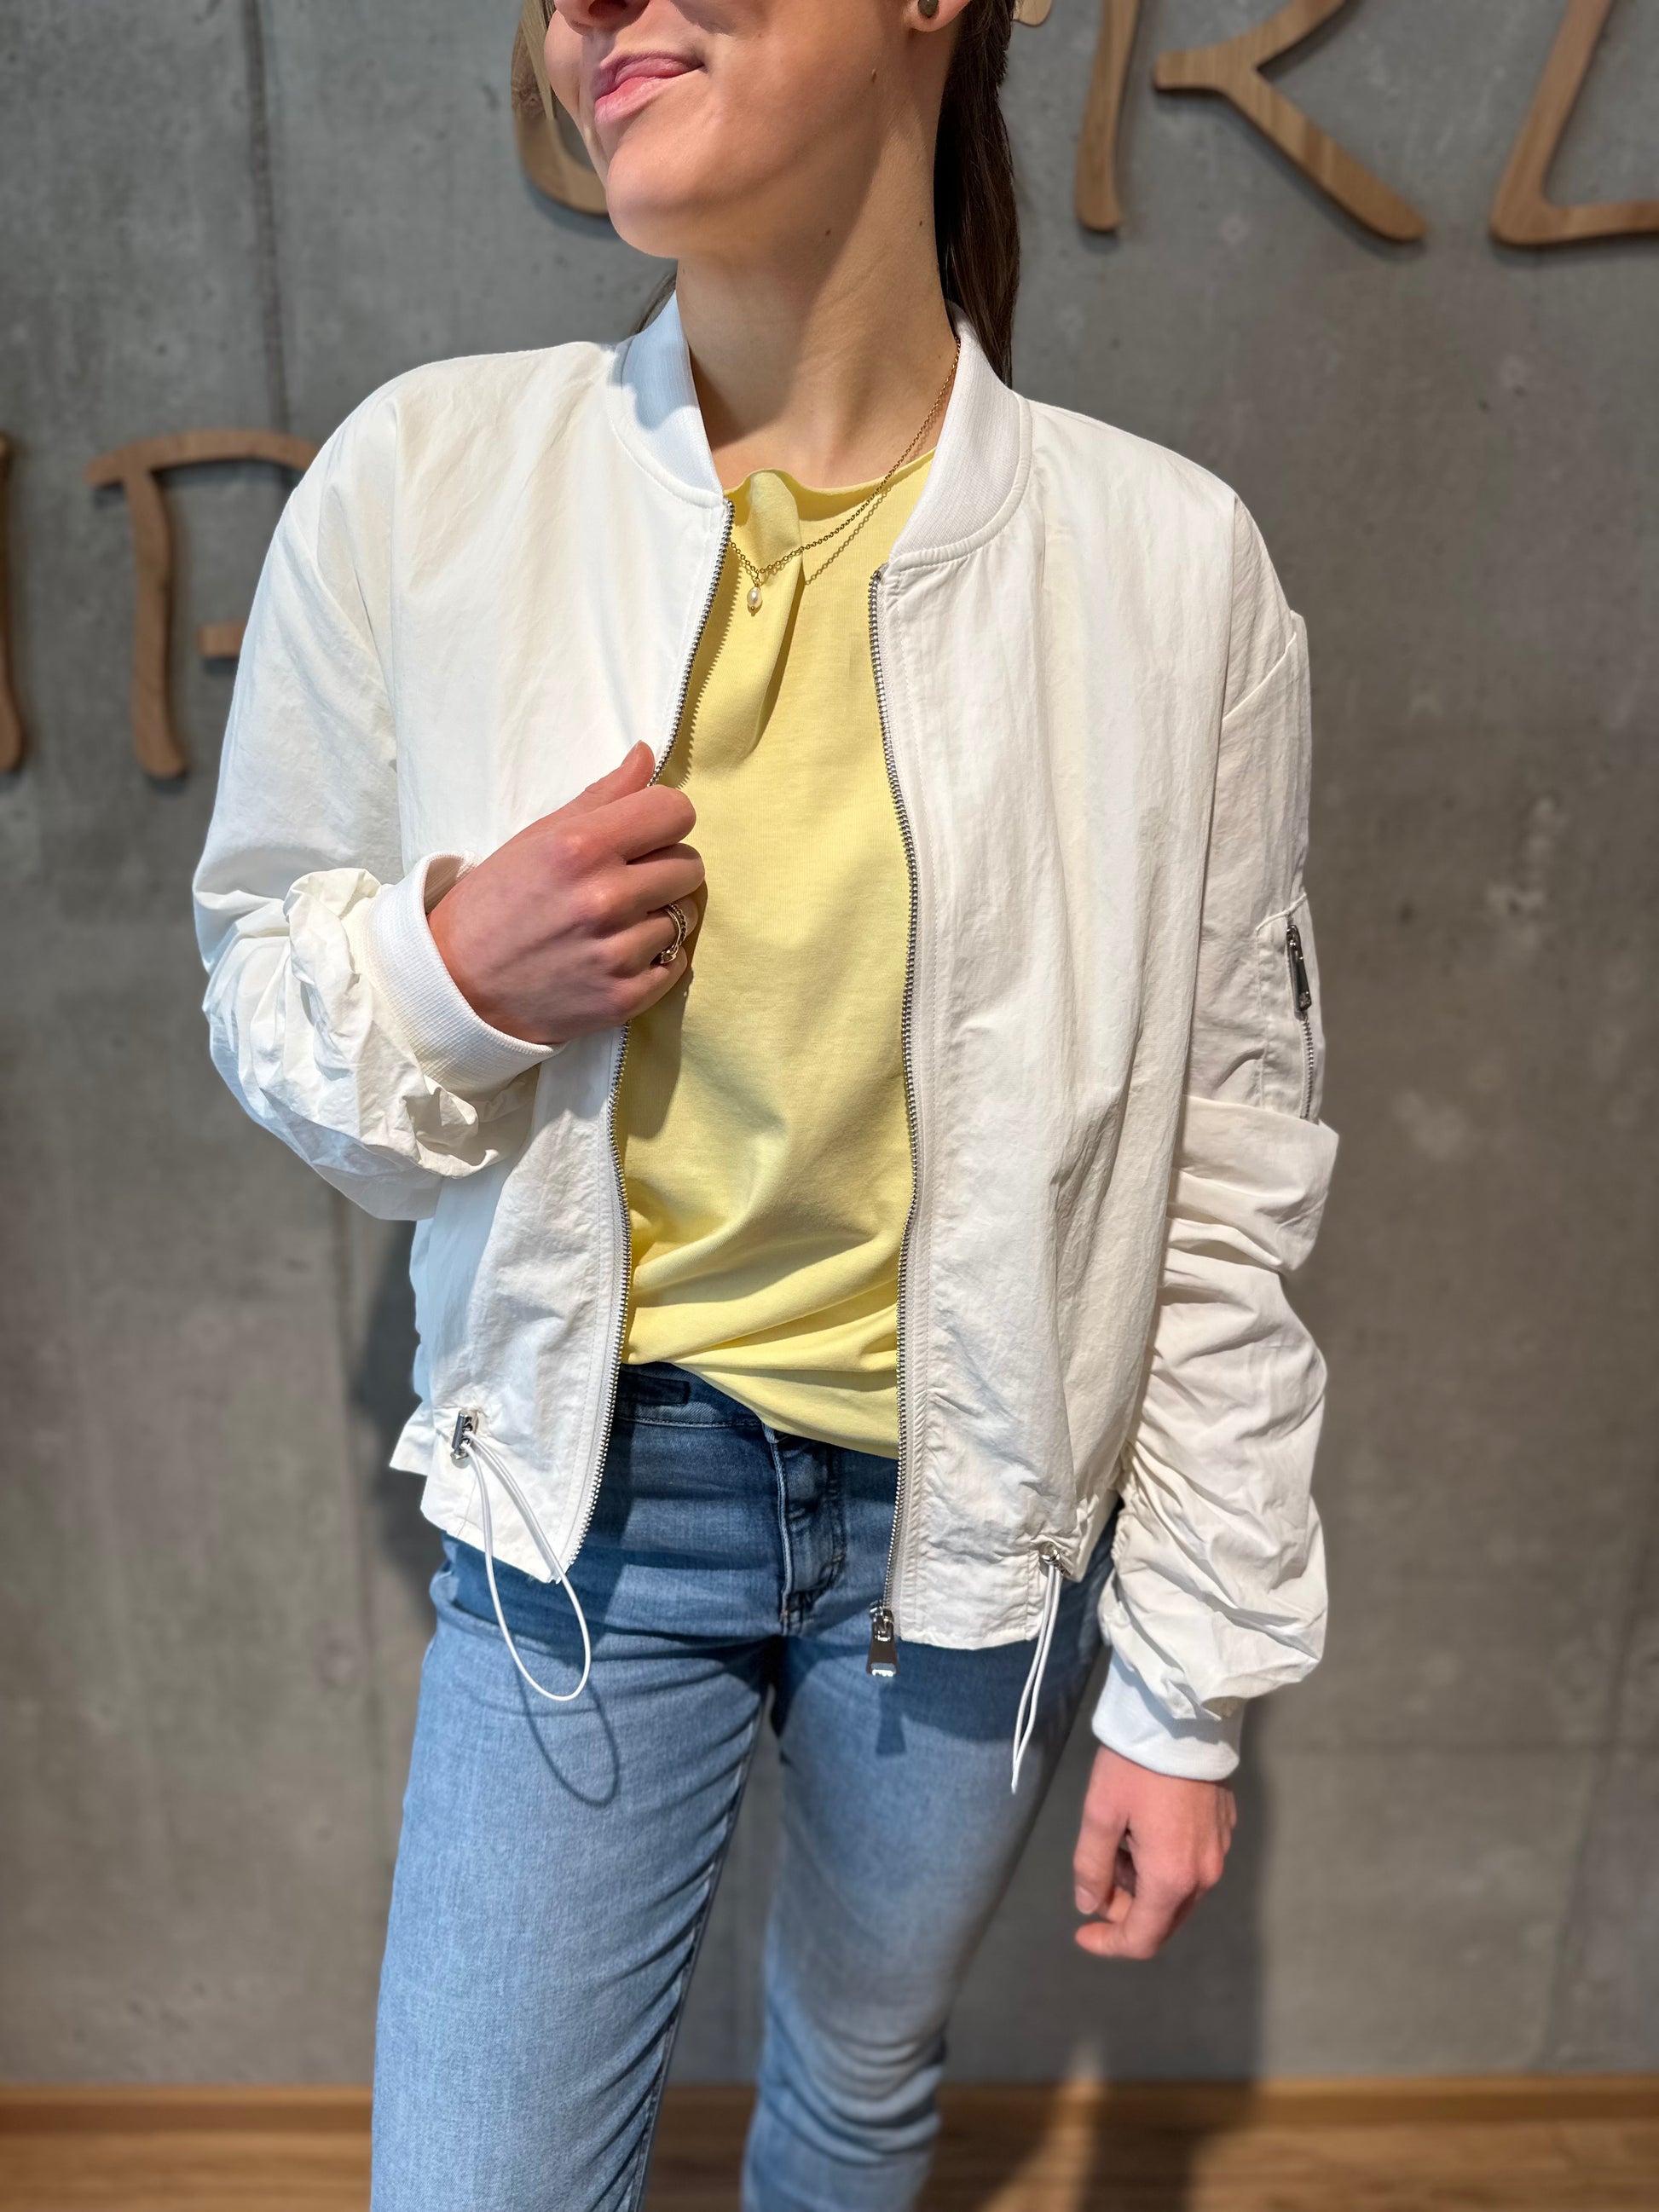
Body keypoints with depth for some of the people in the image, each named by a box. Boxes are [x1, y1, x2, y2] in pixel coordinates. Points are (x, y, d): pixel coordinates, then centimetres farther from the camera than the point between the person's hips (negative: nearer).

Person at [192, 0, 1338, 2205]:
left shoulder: (1172, 562, -12)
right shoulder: (421, 480, -11)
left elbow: (1229, 1185, -6)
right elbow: (262, 984, 2)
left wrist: (1187, 1692, -1)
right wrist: (452, 968, -22)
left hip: (978, 1518, 1)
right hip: (590, 1494, 0)